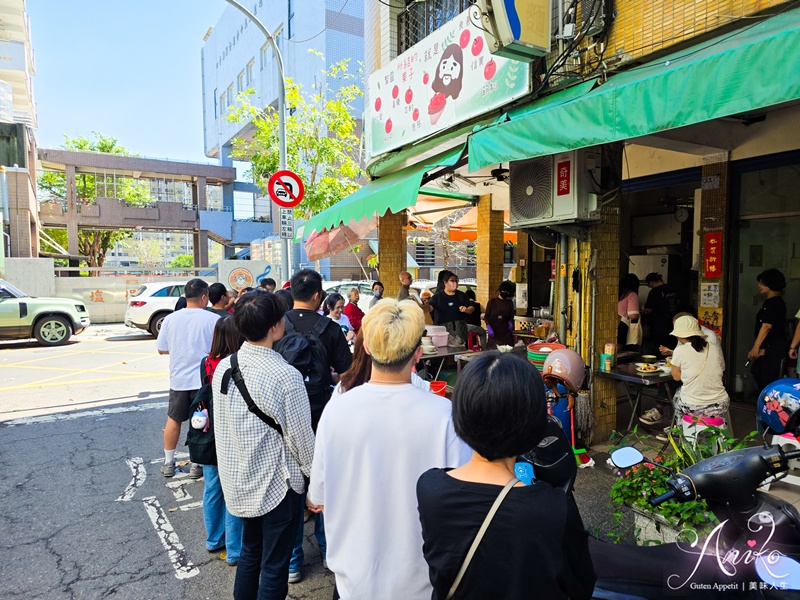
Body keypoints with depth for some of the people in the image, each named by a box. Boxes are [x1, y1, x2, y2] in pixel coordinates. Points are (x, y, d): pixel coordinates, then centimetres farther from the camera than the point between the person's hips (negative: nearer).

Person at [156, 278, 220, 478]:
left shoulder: (170, 319, -4)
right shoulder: (214, 319, -14)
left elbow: (161, 349, 5)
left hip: (178, 379, 3)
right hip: (204, 379, -3)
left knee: (173, 419, 20)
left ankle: (168, 463, 29)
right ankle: (197, 465, 18)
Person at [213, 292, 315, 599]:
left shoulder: (223, 367, -5)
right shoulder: (286, 376, -25)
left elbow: (220, 426, 5)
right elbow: (301, 436, -17)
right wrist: (316, 475, -1)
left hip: (239, 481, 6)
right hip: (276, 483, -6)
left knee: (250, 552, 26)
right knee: (274, 565, 13)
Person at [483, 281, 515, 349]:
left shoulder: (510, 303, 7)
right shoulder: (492, 302, -1)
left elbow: (511, 316, 17)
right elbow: (486, 316, 2)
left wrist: (510, 322, -5)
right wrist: (489, 328, -12)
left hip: (506, 332, 2)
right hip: (494, 332, -2)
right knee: (493, 349, -6)